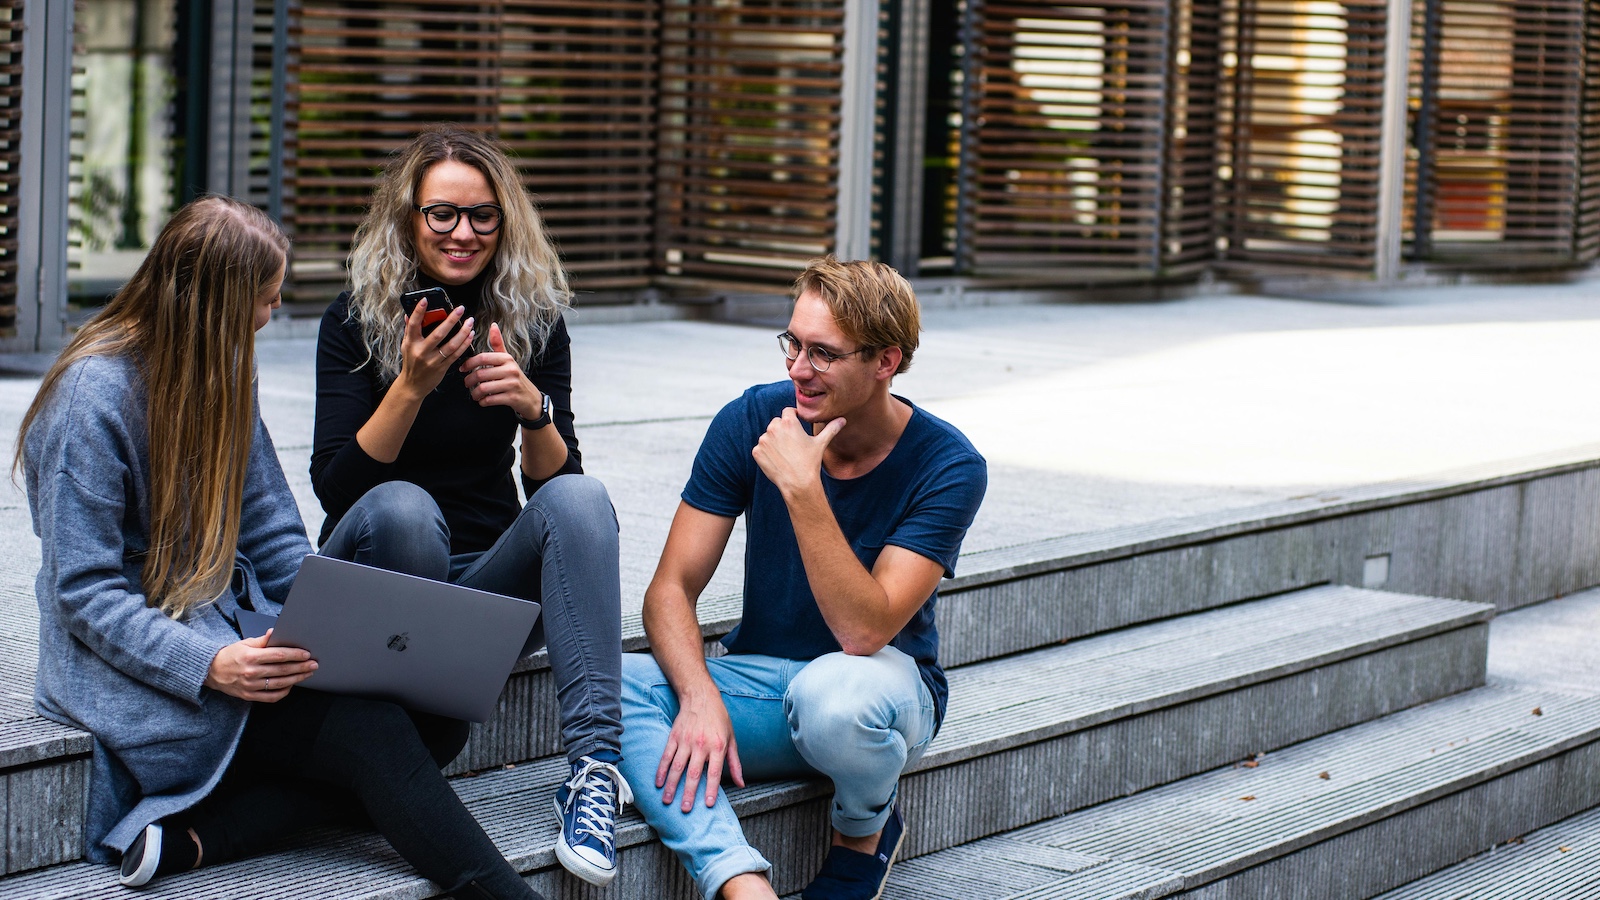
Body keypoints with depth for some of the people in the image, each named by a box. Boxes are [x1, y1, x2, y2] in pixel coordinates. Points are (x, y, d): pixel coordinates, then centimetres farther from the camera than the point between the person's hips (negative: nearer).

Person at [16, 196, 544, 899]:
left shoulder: (223, 372, 11)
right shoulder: (92, 397, -14)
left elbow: (272, 534, 12)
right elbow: (85, 591, -16)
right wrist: (207, 665, -30)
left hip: (234, 628, 8)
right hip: (134, 663, -8)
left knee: (433, 719, -19)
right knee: (369, 731, -26)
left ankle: (188, 836, -25)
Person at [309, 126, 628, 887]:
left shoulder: (533, 320, 2)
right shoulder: (357, 320, -5)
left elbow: (553, 481, -2)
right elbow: (335, 486, -14)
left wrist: (533, 409, -23)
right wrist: (411, 386, -27)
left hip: (490, 579, 2)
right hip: (376, 589, -2)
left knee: (580, 497, -28)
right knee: (401, 507, -35)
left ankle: (595, 761, -39)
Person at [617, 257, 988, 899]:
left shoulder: (948, 467, -17)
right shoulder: (752, 421, -7)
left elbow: (864, 632, -27)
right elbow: (671, 589, -9)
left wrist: (802, 488, -33)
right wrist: (699, 697, -29)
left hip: (883, 685, -3)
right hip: (757, 680, 3)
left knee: (831, 691, -40)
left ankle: (865, 832, -5)